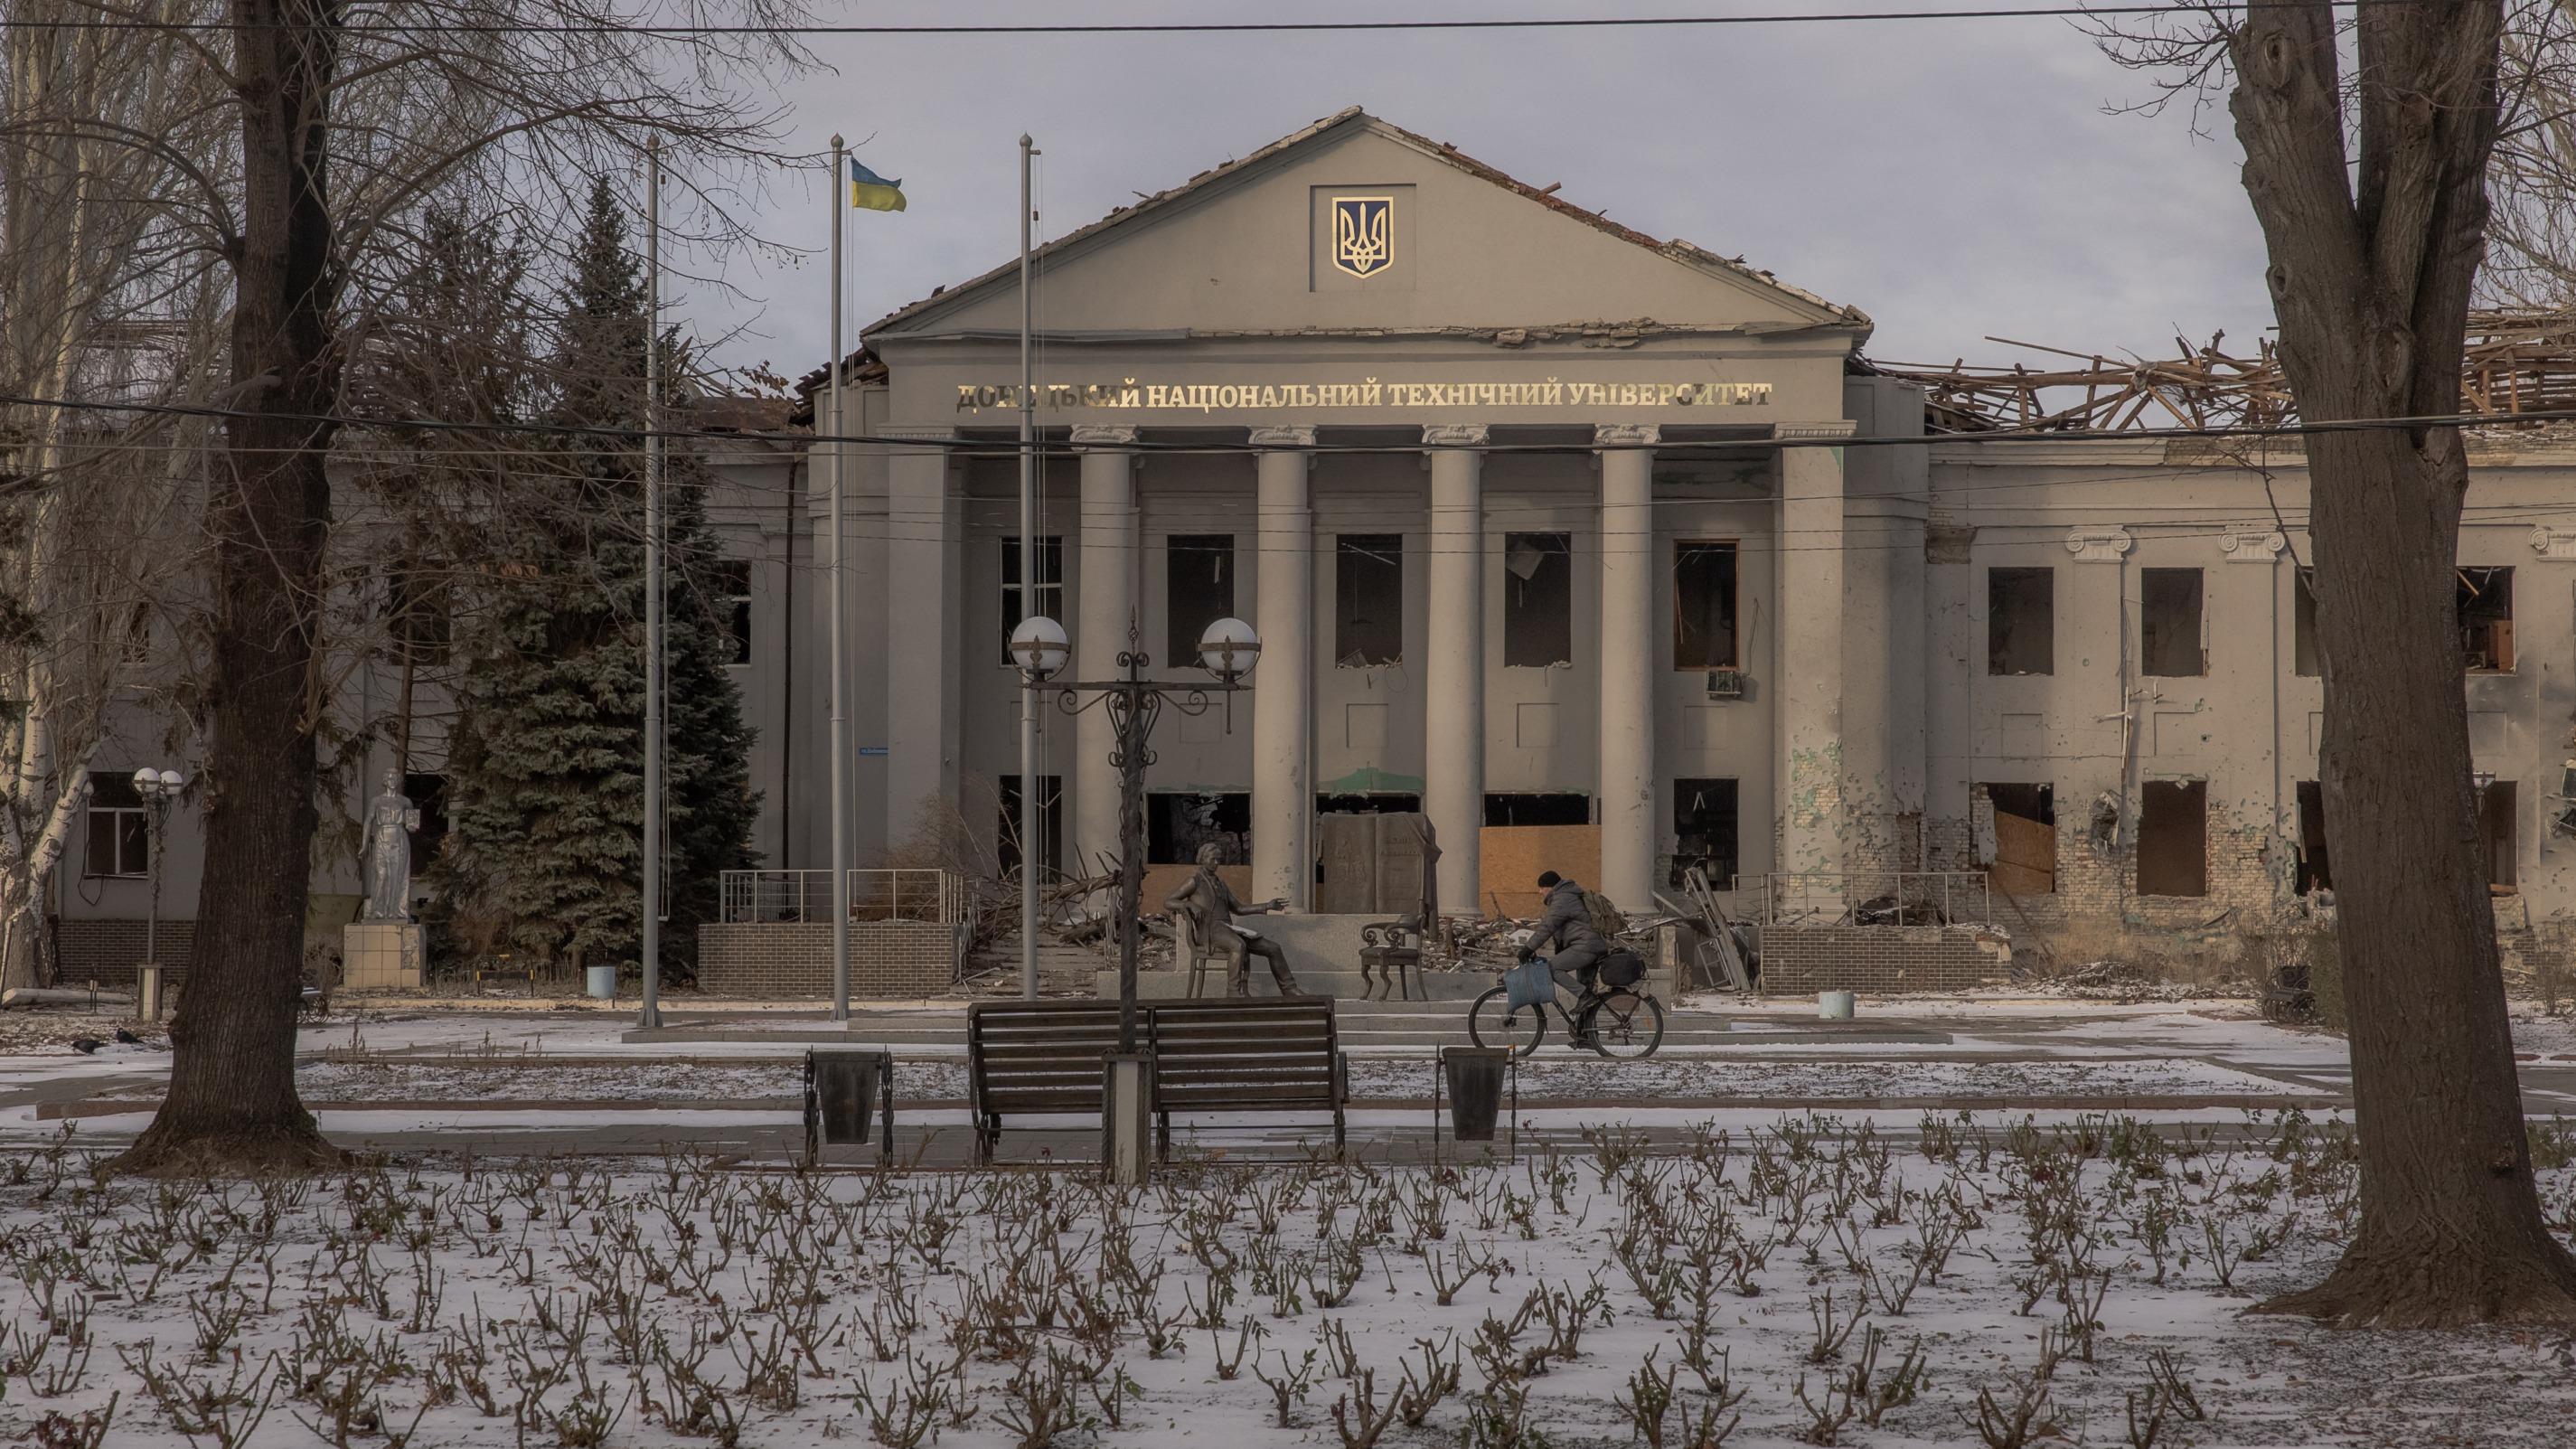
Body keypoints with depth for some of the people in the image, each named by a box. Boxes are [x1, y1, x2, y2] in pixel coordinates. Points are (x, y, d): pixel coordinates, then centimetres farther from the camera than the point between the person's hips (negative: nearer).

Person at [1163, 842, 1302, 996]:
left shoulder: (1220, 882, 24)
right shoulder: (1195, 881, 2)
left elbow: (1238, 908, 26)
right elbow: (1167, 903, -3)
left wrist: (1267, 906, 18)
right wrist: (1190, 904, -20)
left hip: (1228, 929, 8)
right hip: (1210, 931, -8)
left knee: (1273, 948, -2)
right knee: (1239, 946, -39)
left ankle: (1289, 990, 5)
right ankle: (1234, 992, -34)